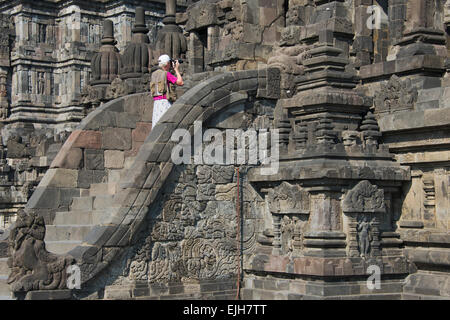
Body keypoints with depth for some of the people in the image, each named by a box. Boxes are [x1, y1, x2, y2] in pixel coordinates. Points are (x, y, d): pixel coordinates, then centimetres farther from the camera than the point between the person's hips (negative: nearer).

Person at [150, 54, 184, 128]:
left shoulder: (154, 74, 15)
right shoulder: (166, 74, -6)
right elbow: (181, 83, -5)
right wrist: (176, 69, 5)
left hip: (156, 102, 7)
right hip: (164, 101, -7)